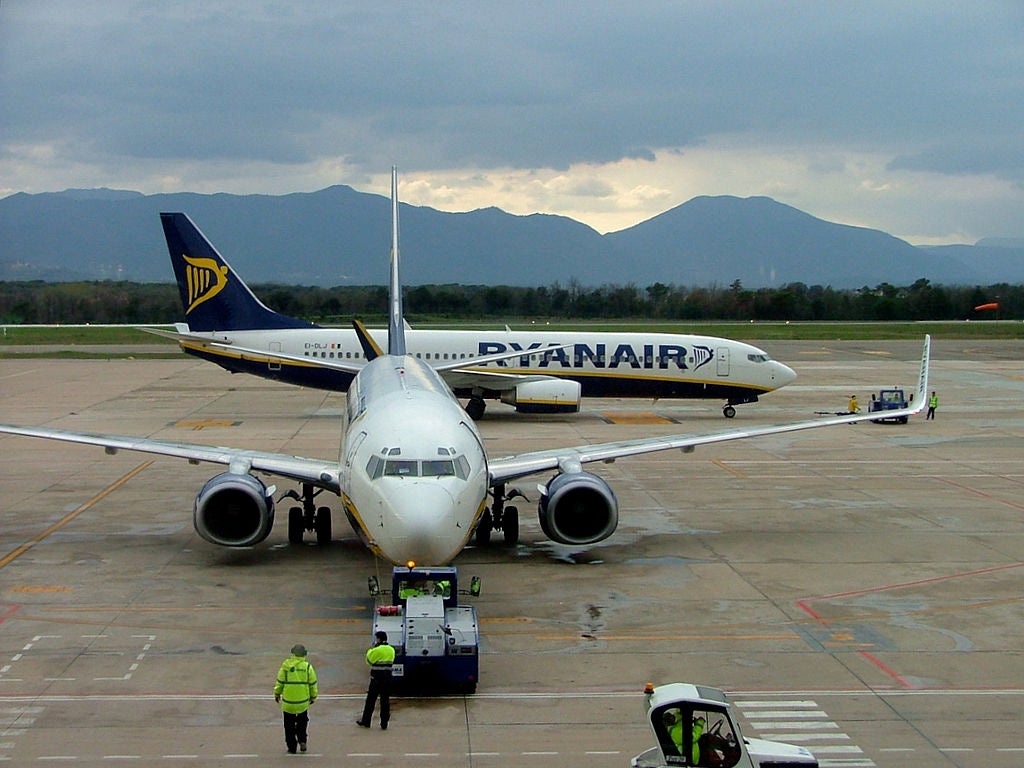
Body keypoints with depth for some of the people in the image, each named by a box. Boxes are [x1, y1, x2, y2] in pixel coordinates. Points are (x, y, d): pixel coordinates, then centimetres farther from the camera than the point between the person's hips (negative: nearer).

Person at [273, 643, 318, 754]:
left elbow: (280, 682, 0)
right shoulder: (308, 667, -6)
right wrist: (313, 697, 15)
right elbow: (313, 684, 0)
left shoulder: (286, 666, -7)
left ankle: (291, 747, 15)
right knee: (302, 722, 23)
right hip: (303, 701, 0)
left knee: (289, 726, 12)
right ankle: (302, 740, 10)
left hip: (288, 702, 0)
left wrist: (277, 694, 16)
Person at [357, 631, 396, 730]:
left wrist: (370, 650, 14)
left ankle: (365, 721, 14)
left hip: (376, 679, -4)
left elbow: (369, 660, -1)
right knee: (385, 701, 6)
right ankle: (384, 724, 6)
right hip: (387, 679, 4)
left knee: (370, 700, 7)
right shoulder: (391, 650, 5)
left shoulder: (376, 650, -12)